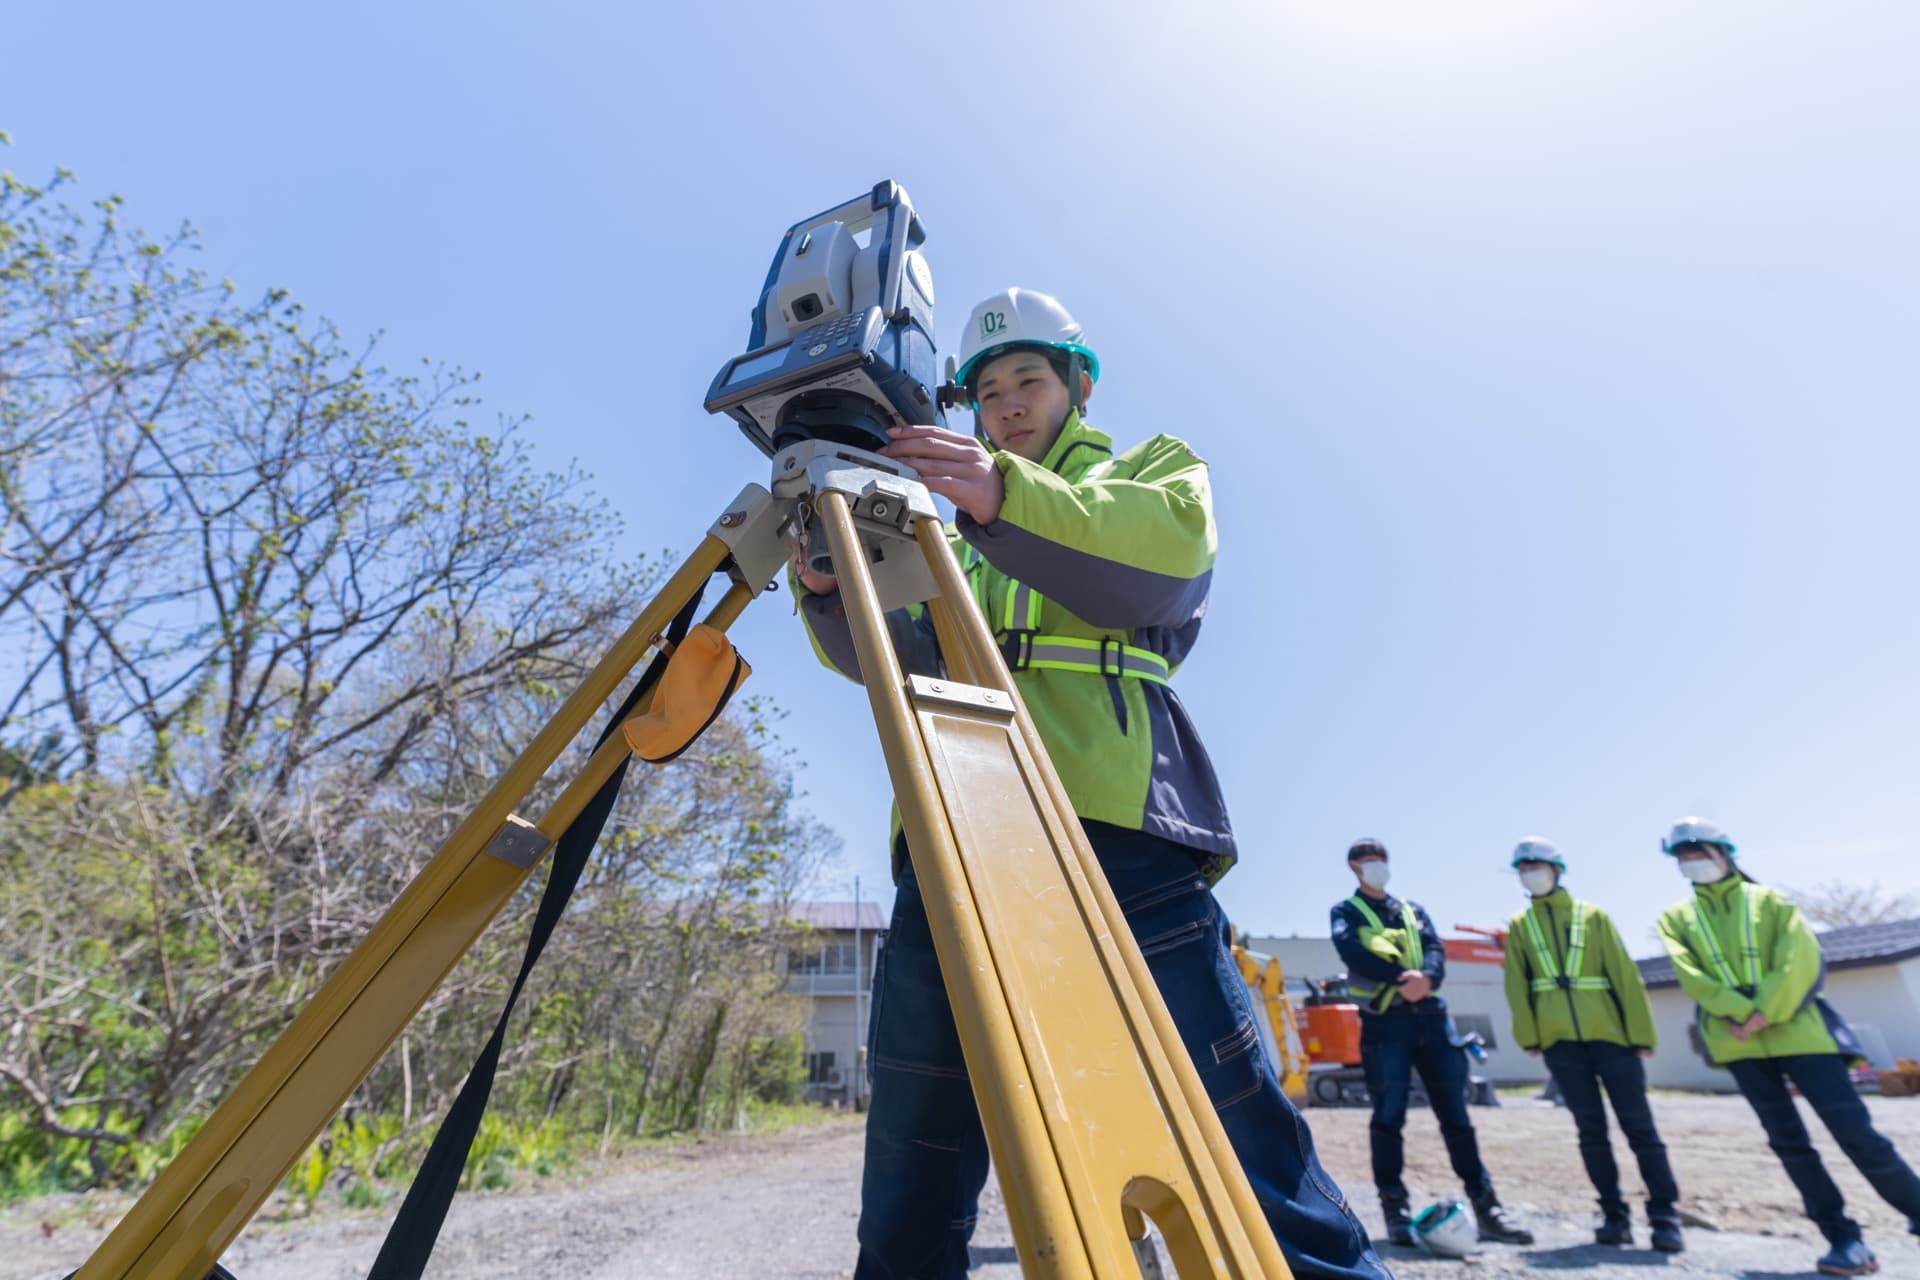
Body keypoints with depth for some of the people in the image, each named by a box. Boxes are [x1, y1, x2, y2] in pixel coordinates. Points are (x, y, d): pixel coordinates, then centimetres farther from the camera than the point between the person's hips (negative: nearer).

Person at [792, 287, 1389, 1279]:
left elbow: (1167, 551, -6)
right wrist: (831, 590, -8)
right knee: (914, 1166, 11)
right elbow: (896, 650, 13)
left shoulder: (1157, 466, 19)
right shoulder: (959, 529, 30)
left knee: (1230, 1132, -6)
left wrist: (1008, 498, -22)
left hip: (1111, 821, -4)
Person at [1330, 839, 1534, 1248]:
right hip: (1383, 1021, -4)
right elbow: (1353, 953, -10)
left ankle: (1486, 1207, 13)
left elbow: (1435, 948, 4)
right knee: (1388, 1116, -3)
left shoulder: (1413, 909, 21)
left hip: (1430, 1015, 4)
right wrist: (1400, 977, -25)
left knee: (1455, 1114, 6)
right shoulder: (1346, 912, 8)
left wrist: (1425, 977, -19)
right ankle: (1396, 1210, 5)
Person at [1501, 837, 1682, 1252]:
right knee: (1590, 1128, 5)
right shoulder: (1519, 926, 10)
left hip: (1609, 1032, -1)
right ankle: (1614, 1215, 14)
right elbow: (1516, 985, 4)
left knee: (1638, 1124, -1)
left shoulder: (1592, 916, 7)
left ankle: (1664, 1217, 8)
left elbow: (1625, 975, 2)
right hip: (1559, 1038, 1)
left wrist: (1641, 1032, -5)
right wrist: (1528, 1035, -5)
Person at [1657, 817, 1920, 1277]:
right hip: (1739, 1041, 1)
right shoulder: (1676, 918, 9)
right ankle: (1844, 1238, 11)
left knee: (1855, 1130, -3)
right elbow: (1690, 976, -2)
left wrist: (1767, 1011, -14)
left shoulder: (1767, 899, 6)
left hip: (1795, 1028, -1)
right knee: (1788, 1141, 1)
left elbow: (1801, 958, -6)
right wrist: (1743, 1012, -15)